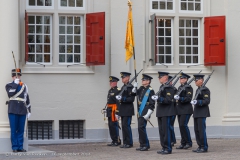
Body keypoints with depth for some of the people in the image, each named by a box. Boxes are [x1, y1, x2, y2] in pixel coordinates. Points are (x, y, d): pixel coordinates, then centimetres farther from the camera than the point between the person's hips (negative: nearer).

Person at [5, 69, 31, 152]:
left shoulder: (24, 86, 15)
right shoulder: (8, 85, 6)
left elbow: (27, 98, 17)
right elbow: (10, 94, -15)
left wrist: (29, 110, 13)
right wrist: (15, 84, -8)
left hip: (22, 111, 3)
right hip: (13, 111, -3)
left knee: (21, 130, 4)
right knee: (14, 130, -3)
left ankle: (20, 147, 8)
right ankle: (15, 147, 2)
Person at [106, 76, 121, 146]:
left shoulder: (118, 90, -10)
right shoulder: (110, 90, 18)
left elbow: (119, 102, -16)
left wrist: (117, 112, -21)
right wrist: (107, 111, 20)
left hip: (114, 111, -9)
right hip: (109, 111, 9)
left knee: (114, 125, -9)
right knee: (111, 126, 10)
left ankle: (117, 141, -4)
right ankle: (114, 140, 17)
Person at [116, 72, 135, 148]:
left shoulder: (130, 87, -10)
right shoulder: (123, 87, 18)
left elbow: (131, 99, -17)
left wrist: (122, 99, -23)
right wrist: (119, 98, 9)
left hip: (128, 110, -9)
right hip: (123, 110, 9)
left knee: (126, 125, -10)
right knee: (124, 126, 9)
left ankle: (129, 143, -4)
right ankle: (125, 142, 13)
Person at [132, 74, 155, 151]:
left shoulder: (150, 90, -10)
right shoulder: (142, 88, 12)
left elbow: (152, 104, -13)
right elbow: (134, 93, 24)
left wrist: (148, 114, -18)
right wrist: (134, 87, 4)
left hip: (145, 112, -8)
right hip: (140, 112, 8)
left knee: (141, 127, -13)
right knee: (141, 128, 11)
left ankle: (145, 145, -6)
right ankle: (144, 145, 19)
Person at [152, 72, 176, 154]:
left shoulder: (169, 87, -12)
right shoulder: (161, 87, 17)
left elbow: (168, 100, -20)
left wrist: (159, 99, -28)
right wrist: (156, 97, 9)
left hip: (167, 112, -10)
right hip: (161, 112, 10)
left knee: (166, 130, -7)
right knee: (161, 130, 11)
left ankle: (168, 149, -2)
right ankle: (164, 148, 17)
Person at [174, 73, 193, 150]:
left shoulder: (188, 88, -7)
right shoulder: (179, 87, 17)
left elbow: (188, 98, -18)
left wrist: (180, 98, -28)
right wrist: (176, 98, 8)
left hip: (186, 110, -8)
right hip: (180, 110, 8)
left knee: (183, 125, -14)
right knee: (181, 126, 6)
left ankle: (189, 142, -5)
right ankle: (183, 143, 11)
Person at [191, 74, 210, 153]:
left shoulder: (205, 90, -10)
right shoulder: (198, 90, 17)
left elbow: (207, 101, -17)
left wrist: (197, 102, -26)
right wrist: (194, 102, 11)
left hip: (202, 113, -9)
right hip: (197, 113, 9)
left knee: (201, 130, -9)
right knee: (197, 130, 8)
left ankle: (204, 147, -4)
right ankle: (200, 146, 14)